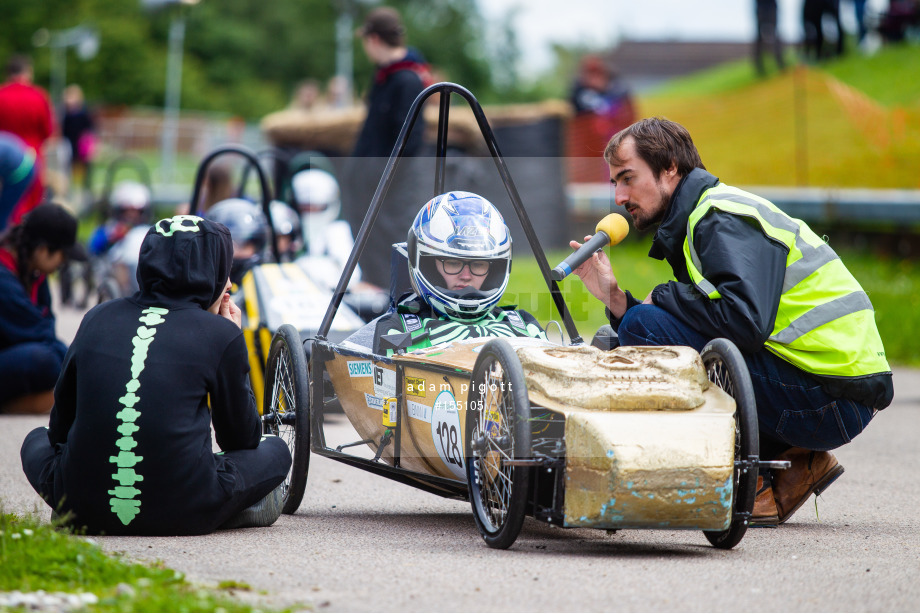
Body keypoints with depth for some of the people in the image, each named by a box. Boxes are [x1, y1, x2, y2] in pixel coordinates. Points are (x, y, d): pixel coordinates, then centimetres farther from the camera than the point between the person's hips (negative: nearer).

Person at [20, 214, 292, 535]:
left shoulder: (98, 317, 11)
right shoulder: (220, 333, 0)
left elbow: (60, 426, 20)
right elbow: (243, 439, 12)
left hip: (84, 508, 2)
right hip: (181, 514, -1)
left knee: (38, 440, 33)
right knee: (275, 451, 23)